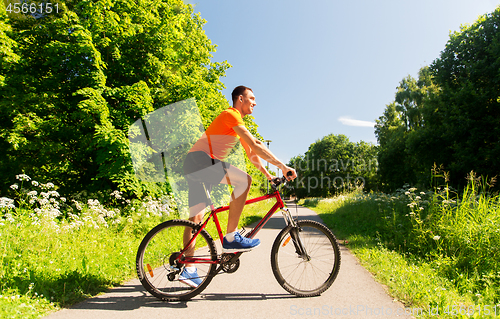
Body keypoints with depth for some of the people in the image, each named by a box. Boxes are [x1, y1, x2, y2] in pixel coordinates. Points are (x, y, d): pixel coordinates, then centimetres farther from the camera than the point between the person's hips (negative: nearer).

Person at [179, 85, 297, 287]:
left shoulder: (239, 124, 23)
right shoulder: (231, 115, -8)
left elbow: (251, 155, 24)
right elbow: (255, 146, -17)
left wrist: (269, 176, 18)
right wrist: (282, 166, -15)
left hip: (197, 166, 10)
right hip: (200, 159, -10)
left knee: (196, 217, 8)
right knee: (244, 180, -20)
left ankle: (188, 270, 15)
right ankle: (231, 238, -15)